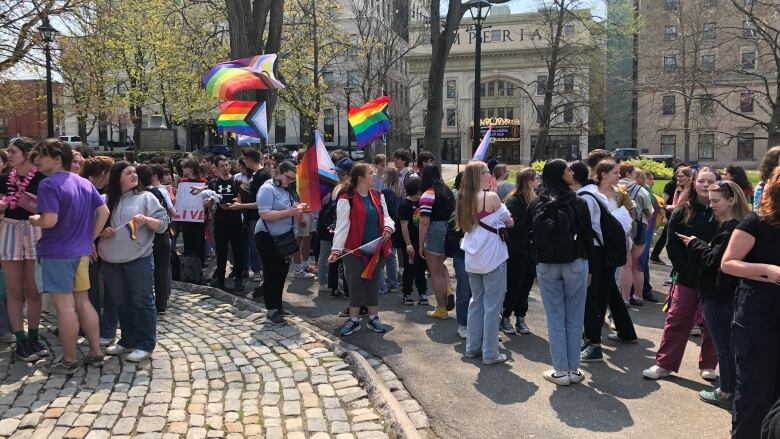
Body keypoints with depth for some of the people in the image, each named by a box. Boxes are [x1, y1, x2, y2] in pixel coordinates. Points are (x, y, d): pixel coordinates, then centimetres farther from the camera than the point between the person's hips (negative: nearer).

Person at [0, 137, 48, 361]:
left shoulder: (42, 180, -6)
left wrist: (31, 205, -22)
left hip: (35, 235, -3)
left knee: (33, 291, 5)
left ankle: (33, 338, 18)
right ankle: (21, 341, 12)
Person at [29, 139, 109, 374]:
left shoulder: (49, 184, -15)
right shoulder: (84, 183, 9)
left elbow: (49, 221, -25)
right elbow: (104, 211, 10)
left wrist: (34, 219, -4)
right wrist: (90, 238, 13)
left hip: (56, 253, -8)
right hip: (81, 251, 8)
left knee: (65, 307, 0)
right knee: (83, 302, 15)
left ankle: (69, 361, 10)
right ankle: (96, 353, 20)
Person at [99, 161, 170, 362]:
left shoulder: (145, 197, -2)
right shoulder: (106, 200, 9)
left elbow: (163, 223, -5)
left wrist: (146, 220, -22)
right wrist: (102, 233, -4)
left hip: (138, 259, -4)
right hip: (111, 261, 5)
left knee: (142, 302, 1)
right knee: (121, 303, 14)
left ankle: (145, 344, 9)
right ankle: (128, 340, 27)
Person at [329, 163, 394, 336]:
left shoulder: (378, 196, 7)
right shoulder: (346, 199, -12)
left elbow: (385, 216, 11)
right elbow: (341, 226, -15)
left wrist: (388, 227, -11)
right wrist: (336, 249, -21)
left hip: (376, 248, 5)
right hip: (354, 249, -5)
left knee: (373, 283, 14)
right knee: (355, 284, 4)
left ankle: (374, 318, 26)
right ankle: (354, 320, 17)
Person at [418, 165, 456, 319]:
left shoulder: (428, 194, -12)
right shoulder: (448, 191, 9)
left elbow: (424, 221, -16)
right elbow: (453, 213, 14)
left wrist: (421, 244, -10)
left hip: (435, 232, -7)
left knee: (435, 272, 6)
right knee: (440, 265, 28)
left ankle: (441, 309, 15)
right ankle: (448, 292, 9)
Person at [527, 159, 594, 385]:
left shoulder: (535, 205, 0)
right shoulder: (577, 203, -6)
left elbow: (530, 237, 3)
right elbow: (587, 237, -2)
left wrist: (534, 268, 11)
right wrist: (590, 268, 6)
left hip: (546, 265, 2)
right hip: (575, 264, -1)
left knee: (555, 319, 6)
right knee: (574, 319, 7)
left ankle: (560, 371, 9)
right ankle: (574, 369, 12)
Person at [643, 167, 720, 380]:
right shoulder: (682, 212, 1)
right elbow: (672, 245, 0)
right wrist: (683, 268, -10)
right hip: (687, 277, 0)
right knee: (677, 321, 3)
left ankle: (708, 365, 25)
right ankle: (664, 364, 11)